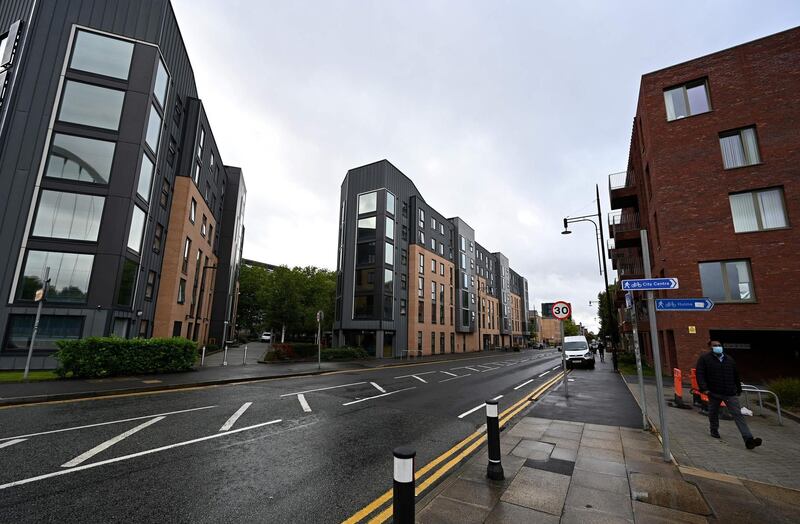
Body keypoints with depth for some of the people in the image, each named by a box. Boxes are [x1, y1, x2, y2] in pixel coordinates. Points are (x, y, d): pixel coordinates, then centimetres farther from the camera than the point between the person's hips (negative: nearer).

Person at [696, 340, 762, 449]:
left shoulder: (729, 359, 10)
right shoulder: (704, 358, -4)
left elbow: (736, 376, 19)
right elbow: (700, 374, -9)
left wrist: (739, 389, 19)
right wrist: (704, 388, -17)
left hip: (730, 393, 2)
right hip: (714, 393, -2)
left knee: (738, 414, -6)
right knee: (713, 413, 14)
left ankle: (748, 439, -9)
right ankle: (714, 430, 34)